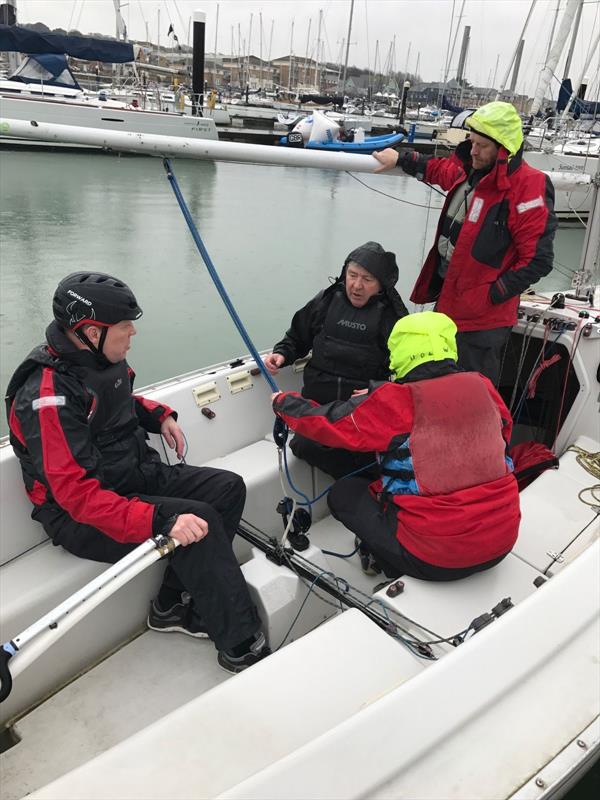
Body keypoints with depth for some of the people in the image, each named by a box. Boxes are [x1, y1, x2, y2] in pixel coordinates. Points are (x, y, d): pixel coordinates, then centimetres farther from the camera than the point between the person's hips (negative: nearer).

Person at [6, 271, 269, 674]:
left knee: (228, 487, -3)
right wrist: (161, 520, -39)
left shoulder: (104, 360, 1)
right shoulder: (48, 398, -26)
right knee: (201, 522, -26)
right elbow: (77, 494, -31)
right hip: (81, 518, -9)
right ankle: (243, 648, -11)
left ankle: (174, 605, 1)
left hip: (138, 474, 9)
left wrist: (159, 415, 5)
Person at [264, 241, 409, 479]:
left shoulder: (392, 314, 1)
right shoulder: (326, 301, 10)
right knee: (304, 446, -21)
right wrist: (282, 353, 3)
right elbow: (297, 337, 24)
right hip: (318, 401, 3)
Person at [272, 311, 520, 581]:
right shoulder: (482, 386, -2)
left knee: (343, 493, 15)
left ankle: (396, 569, 14)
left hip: (434, 558, -5)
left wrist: (283, 402, 18)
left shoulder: (394, 400, -16)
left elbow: (327, 422, -4)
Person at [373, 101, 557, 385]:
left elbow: (538, 260, -20)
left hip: (482, 318, -8)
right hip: (448, 299, 9)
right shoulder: (469, 171, 5)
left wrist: (492, 295, -20)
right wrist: (400, 159, 39)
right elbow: (437, 169, 30)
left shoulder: (527, 188, -19)